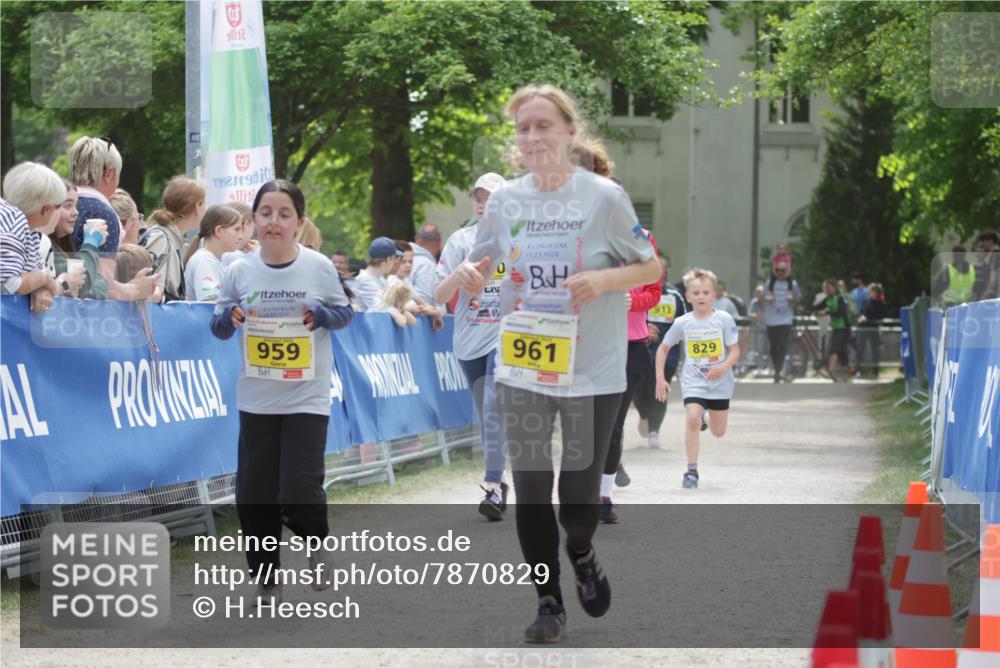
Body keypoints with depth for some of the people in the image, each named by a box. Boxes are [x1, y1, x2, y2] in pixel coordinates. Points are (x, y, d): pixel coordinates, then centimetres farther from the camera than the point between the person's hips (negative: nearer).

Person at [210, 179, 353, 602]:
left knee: (300, 490, -11)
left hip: (307, 398, -2)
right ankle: (267, 580, 20)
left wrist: (320, 315, -15)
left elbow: (344, 312, 6)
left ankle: (318, 543, 22)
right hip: (256, 400, 2)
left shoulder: (319, 268, -5)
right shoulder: (240, 271, -2)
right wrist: (230, 317, -16)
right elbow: (219, 327, 7)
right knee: (254, 495, 4)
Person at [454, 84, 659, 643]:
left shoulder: (604, 196, -8)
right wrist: (471, 273, -9)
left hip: (593, 370, -3)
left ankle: (580, 552, 35)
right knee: (531, 488, 3)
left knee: (580, 498, 0)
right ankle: (549, 602, 18)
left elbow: (652, 267, -1)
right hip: (522, 367, 3)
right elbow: (484, 264, 14)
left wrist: (605, 279, -20)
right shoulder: (506, 200, 1)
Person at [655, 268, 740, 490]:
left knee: (718, 432, 10)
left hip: (720, 382, 1)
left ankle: (705, 415, 47)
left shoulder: (724, 319, -8)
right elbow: (663, 348, 7)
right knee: (692, 419, -23)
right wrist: (660, 378, 1)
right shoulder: (682, 323, -5)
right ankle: (692, 471, -16)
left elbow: (735, 350, -6)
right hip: (693, 382, -1)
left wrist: (723, 368, -25)